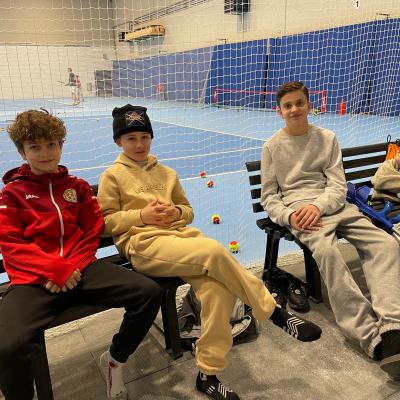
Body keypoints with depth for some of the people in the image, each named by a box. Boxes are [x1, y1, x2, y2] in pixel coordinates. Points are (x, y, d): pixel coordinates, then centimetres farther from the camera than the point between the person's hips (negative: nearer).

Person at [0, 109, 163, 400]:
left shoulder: (77, 186, 17)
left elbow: (93, 231, 12)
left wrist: (72, 266, -6)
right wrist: (56, 270, -14)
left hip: (80, 268, 3)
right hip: (33, 279, -3)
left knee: (150, 292, -15)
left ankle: (115, 360, 11)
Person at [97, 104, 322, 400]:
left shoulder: (166, 173, 21)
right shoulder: (113, 176, 8)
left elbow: (188, 210, 23)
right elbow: (105, 222, 4)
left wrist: (177, 212, -1)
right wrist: (141, 215, -10)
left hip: (181, 234, 5)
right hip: (144, 245, -4)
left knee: (217, 288, -25)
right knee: (214, 251, -31)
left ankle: (208, 374, -10)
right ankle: (273, 311, -12)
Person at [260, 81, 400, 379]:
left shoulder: (327, 138, 13)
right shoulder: (272, 147, 7)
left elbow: (338, 185, 6)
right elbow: (269, 197, 7)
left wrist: (318, 206, -15)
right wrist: (289, 216, -13)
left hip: (332, 205, 4)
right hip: (296, 209, -3)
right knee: (326, 250, -34)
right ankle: (373, 337, -33)